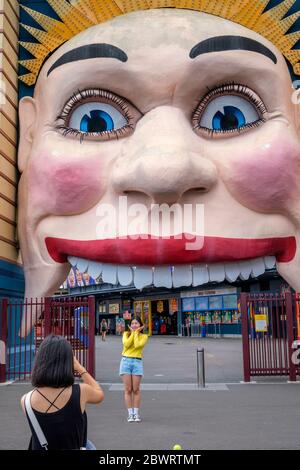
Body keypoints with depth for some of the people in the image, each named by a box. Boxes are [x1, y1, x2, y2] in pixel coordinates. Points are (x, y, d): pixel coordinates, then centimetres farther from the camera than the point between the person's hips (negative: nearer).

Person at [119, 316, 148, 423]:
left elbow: (137, 345, -13)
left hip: (137, 362, -1)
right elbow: (126, 344, -9)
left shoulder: (143, 336, 6)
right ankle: (130, 413, 5)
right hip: (126, 361, 1)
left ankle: (136, 413, 8)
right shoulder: (126, 334, 11)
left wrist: (136, 332, -3)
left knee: (136, 389, 0)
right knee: (128, 389, 0)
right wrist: (133, 333, -2)